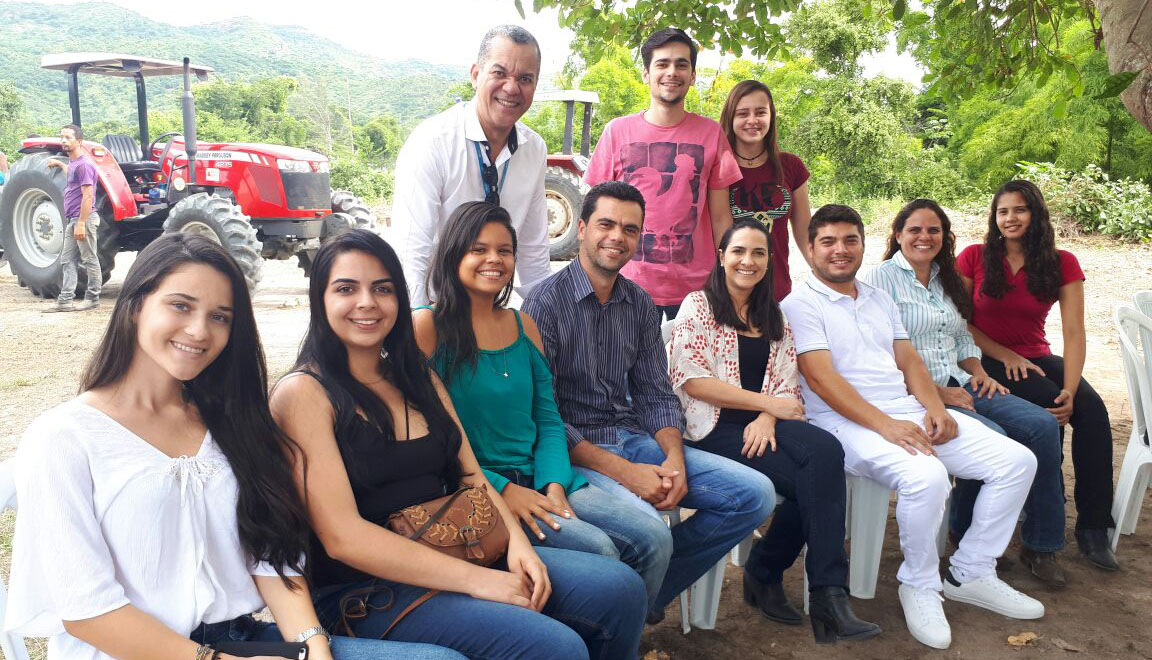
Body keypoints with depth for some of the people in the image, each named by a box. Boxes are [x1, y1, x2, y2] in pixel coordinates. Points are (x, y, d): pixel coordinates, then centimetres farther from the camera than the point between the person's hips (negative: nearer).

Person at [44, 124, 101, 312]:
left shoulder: (84, 164, -14)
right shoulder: (73, 163, 16)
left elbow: (88, 196, -19)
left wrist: (81, 223, -22)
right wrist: (59, 164, 41)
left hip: (84, 219, -10)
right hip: (73, 220, 10)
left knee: (89, 260, 0)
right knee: (67, 261, 8)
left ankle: (93, 299, 7)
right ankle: (65, 300, 10)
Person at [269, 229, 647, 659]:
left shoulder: (419, 378, 14)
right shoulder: (303, 393, -9)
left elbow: (471, 476, 12)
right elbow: (341, 535, -16)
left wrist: (516, 542, -8)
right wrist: (475, 580, -20)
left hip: (458, 554, 7)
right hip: (365, 592, -7)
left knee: (620, 588, -7)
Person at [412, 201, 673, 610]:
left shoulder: (523, 326, 13)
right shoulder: (429, 326, -6)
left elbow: (548, 419, 13)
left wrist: (554, 484, -6)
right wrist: (501, 489, -16)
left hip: (538, 482, 6)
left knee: (654, 539, -11)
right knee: (596, 548, -25)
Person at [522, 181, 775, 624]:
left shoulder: (640, 304, 11)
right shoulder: (546, 303, -10)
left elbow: (656, 395, 12)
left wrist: (675, 458, -9)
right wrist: (623, 472, -20)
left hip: (634, 438, 7)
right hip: (574, 451, -7)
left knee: (755, 494, -4)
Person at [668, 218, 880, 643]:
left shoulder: (774, 318, 20)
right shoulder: (698, 306, 3)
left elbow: (787, 384, 10)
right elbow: (692, 380, -8)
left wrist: (767, 419, -13)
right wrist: (768, 402, -9)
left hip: (763, 426, 5)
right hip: (716, 428, -5)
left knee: (826, 450, -28)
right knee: (816, 480, -26)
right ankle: (827, 598, -16)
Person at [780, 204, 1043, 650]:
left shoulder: (879, 300, 22)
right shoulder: (800, 305, -2)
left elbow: (909, 361, 17)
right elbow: (821, 378, -13)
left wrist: (935, 408, -4)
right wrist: (884, 425, -22)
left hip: (910, 412, 8)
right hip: (848, 422, -8)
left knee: (1017, 461, -2)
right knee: (926, 476, -34)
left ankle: (970, 574, 11)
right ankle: (919, 587, -7)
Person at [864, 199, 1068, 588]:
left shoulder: (947, 280, 20)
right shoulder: (883, 279, -4)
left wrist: (979, 374, 5)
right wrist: (937, 393, -16)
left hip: (959, 385, 7)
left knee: (1043, 426, -13)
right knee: (992, 437, -28)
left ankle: (1040, 545, -2)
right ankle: (968, 537, -4)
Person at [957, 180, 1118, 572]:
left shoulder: (1062, 264, 1)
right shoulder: (974, 258, -2)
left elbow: (1074, 333, -8)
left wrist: (1070, 389, -23)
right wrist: (1005, 355, -14)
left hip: (1036, 358, 3)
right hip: (987, 361, -3)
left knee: (1092, 408, -26)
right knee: (1049, 407, -29)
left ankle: (1093, 526, -21)